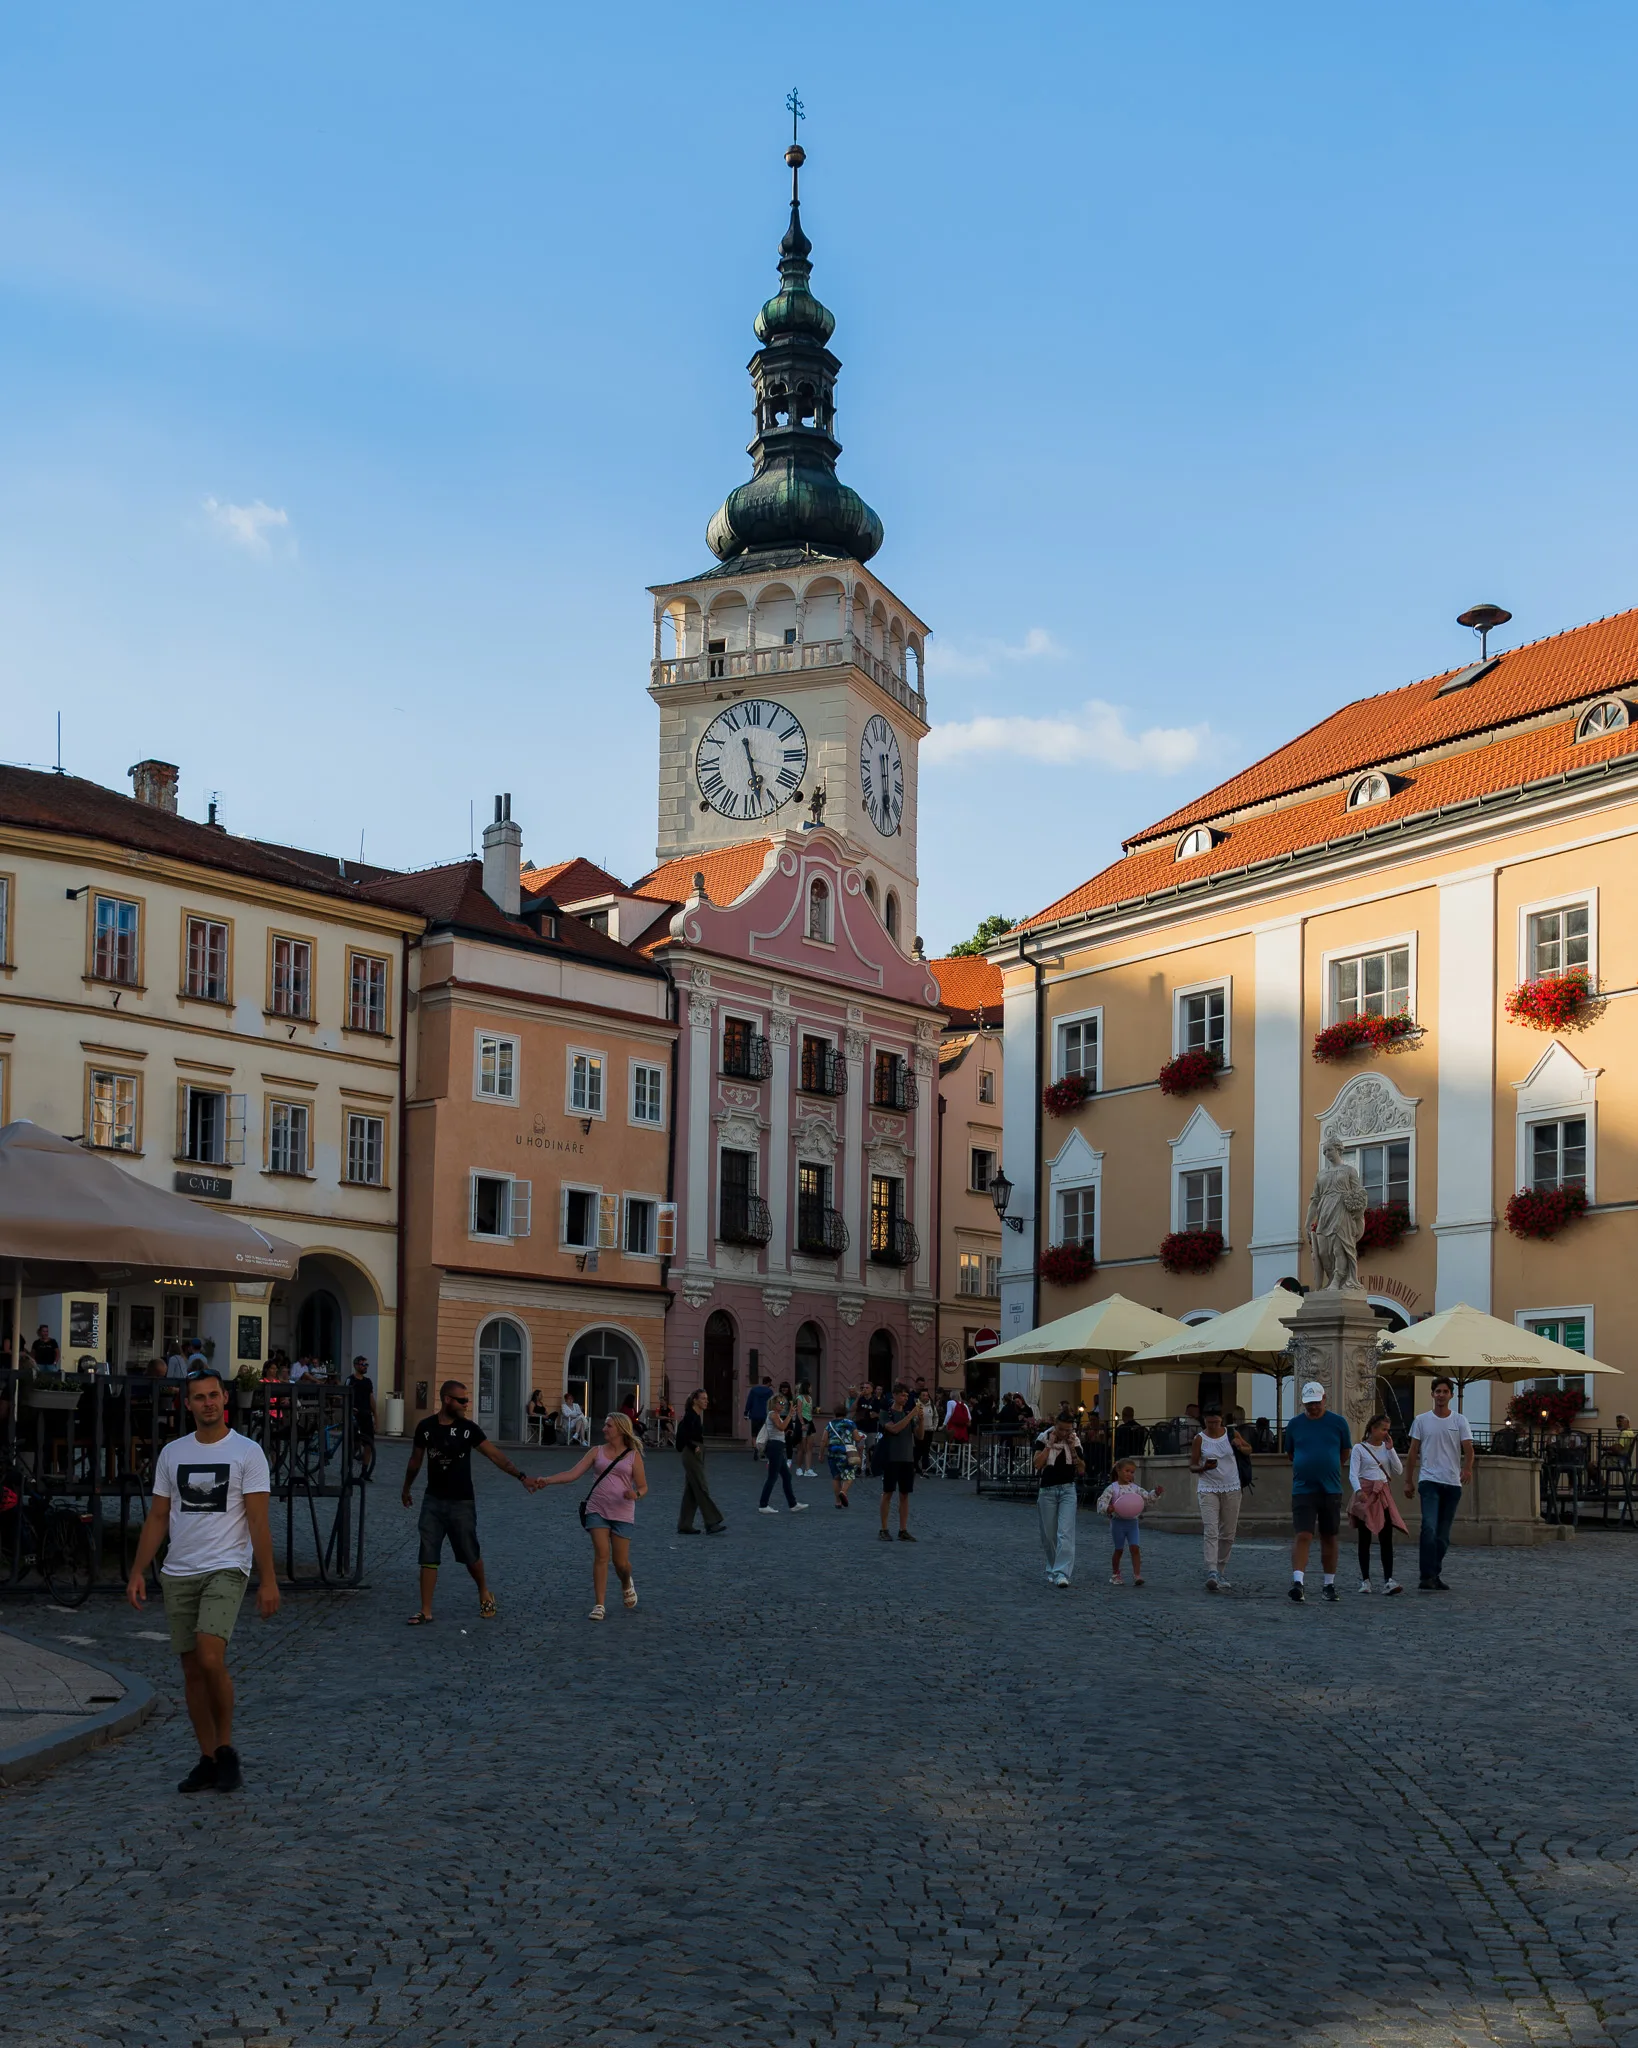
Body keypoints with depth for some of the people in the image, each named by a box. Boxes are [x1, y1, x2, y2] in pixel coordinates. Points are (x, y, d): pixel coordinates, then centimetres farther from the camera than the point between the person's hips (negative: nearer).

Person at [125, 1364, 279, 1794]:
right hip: (177, 1573, 5)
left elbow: (258, 1521, -7)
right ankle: (209, 1760, 17)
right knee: (192, 1668, 7)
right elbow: (158, 1518, 13)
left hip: (225, 1570, -5)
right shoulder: (172, 1453, 10)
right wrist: (138, 1572, 5)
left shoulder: (247, 1452, -4)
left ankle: (225, 1748, -1)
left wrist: (268, 1580, -12)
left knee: (211, 1658, -20)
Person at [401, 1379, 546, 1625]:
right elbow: (416, 1459, 12)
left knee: (470, 1555, 6)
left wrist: (521, 1476, -20)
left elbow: (495, 1455, -11)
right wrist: (406, 1489, 22)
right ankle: (426, 1611, 6)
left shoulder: (468, 1428, -7)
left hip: (462, 1503, -1)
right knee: (428, 1557, -1)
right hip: (433, 1501, 1)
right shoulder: (425, 1427, -3)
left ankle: (484, 1594, 31)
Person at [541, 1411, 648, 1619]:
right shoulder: (597, 1452, 7)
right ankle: (598, 1605, -3)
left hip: (622, 1514, -1)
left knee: (620, 1561, 1)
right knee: (601, 1555, -10)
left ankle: (627, 1584, 36)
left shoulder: (633, 1455, 3)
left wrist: (636, 1494, -20)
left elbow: (643, 1487, 4)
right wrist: (547, 1480, -13)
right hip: (597, 1510, 1)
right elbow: (572, 1474, 0)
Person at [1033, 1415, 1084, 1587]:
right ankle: (1052, 1571, 24)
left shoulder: (1074, 1442, 3)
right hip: (1047, 1490, 0)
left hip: (1068, 1490, 0)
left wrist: (1072, 1450, -9)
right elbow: (1038, 1464, -12)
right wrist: (1050, 1444, -15)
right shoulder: (1044, 1439, -2)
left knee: (1066, 1533, -13)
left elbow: (1081, 1470, 2)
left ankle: (1062, 1573, -19)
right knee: (1048, 1535, 7)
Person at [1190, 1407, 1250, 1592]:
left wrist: (1240, 1446, -6)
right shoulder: (1199, 1440, -2)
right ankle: (1211, 1573, -24)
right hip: (1208, 1490, -3)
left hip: (1231, 1489, 3)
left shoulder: (1232, 1434, 3)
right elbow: (1192, 1466, 1)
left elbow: (1249, 1450, 17)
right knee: (1211, 1532, -15)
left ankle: (1221, 1571, 20)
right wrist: (1204, 1467, -21)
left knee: (1228, 1534, 7)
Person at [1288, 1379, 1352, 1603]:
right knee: (1302, 1535, -12)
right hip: (1302, 1490, -1)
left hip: (1331, 1490, 1)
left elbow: (1345, 1452, 13)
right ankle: (1297, 1581, -17)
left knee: (1329, 1538, 10)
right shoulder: (1295, 1424, 3)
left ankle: (1330, 1584, 19)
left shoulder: (1338, 1422, 2)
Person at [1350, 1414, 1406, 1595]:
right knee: (1365, 1539, 2)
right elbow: (1353, 1474, -8)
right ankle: (1365, 1579, 8)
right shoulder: (1359, 1448, 2)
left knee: (1386, 1537, -7)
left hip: (1383, 1495, 3)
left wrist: (1390, 1449, 2)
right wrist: (1358, 1490, -26)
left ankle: (1388, 1580, -13)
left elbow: (1398, 1471, 7)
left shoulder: (1386, 1448, 14)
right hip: (1365, 1494, -3)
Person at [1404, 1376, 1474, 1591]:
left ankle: (1436, 1575, 17)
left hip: (1453, 1483, 2)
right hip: (1429, 1481, -2)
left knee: (1443, 1534, 7)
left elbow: (1468, 1448, -6)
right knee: (1429, 1528, -17)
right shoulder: (1421, 1420, 6)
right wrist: (1408, 1481, 7)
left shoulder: (1460, 1421, 7)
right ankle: (1427, 1577, -18)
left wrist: (1467, 1468, -26)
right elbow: (1412, 1453, 10)